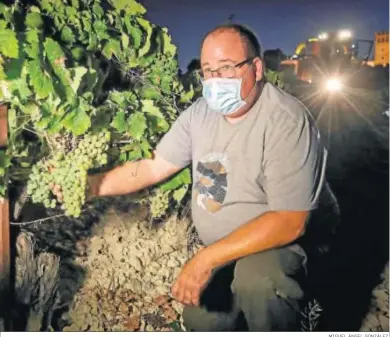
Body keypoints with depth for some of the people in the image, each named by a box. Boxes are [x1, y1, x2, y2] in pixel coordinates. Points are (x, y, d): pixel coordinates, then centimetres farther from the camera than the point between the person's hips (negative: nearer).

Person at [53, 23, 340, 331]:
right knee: (199, 322, 8)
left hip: (286, 240, -6)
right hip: (225, 247, 7)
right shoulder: (201, 112, -4)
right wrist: (92, 184, -13)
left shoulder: (286, 120, -26)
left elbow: (290, 222, -30)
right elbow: (154, 167, 0)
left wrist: (206, 259, -33)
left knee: (255, 277, -36)